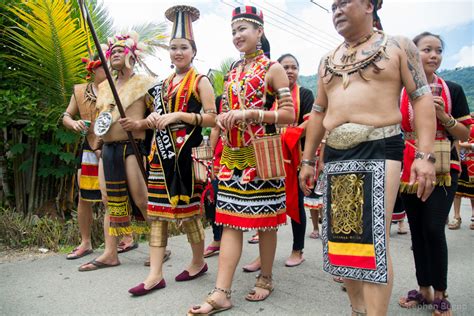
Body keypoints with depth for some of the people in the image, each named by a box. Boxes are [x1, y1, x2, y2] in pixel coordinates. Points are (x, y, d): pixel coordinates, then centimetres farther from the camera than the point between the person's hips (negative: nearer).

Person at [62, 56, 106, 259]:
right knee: (84, 197, 7)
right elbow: (66, 117, 13)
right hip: (89, 150, 4)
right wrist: (74, 123, -10)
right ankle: (85, 243, 21)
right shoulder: (80, 91, 9)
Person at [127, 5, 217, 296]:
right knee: (157, 208, 2)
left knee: (189, 208, 1)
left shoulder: (201, 81, -1)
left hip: (188, 151, -6)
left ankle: (199, 262, 23)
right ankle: (155, 274, 8)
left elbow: (212, 118, -11)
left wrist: (178, 115, -17)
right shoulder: (164, 84, 18)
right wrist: (153, 119, 1)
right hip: (162, 151, 7)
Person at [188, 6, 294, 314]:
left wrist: (250, 114, -18)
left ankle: (266, 279, 24)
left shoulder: (273, 68, 0)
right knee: (231, 220, 1)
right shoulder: (233, 72, 17)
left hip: (261, 154, -5)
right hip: (232, 154, 6)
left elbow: (289, 114, -8)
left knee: (264, 220, 4)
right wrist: (224, 118, 1)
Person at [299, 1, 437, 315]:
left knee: (374, 240, -10)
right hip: (335, 155, 6)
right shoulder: (328, 61, 18)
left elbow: (422, 98, -2)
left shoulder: (398, 46, 4)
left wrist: (425, 155, -13)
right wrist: (308, 160, 15)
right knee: (344, 239, 8)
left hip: (379, 150, -5)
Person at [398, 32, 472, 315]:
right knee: (417, 231, 8)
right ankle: (424, 289, 23)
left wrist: (444, 117, -14)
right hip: (410, 169, 2)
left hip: (442, 168, -1)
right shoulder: (398, 92, 2)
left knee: (434, 229, -9)